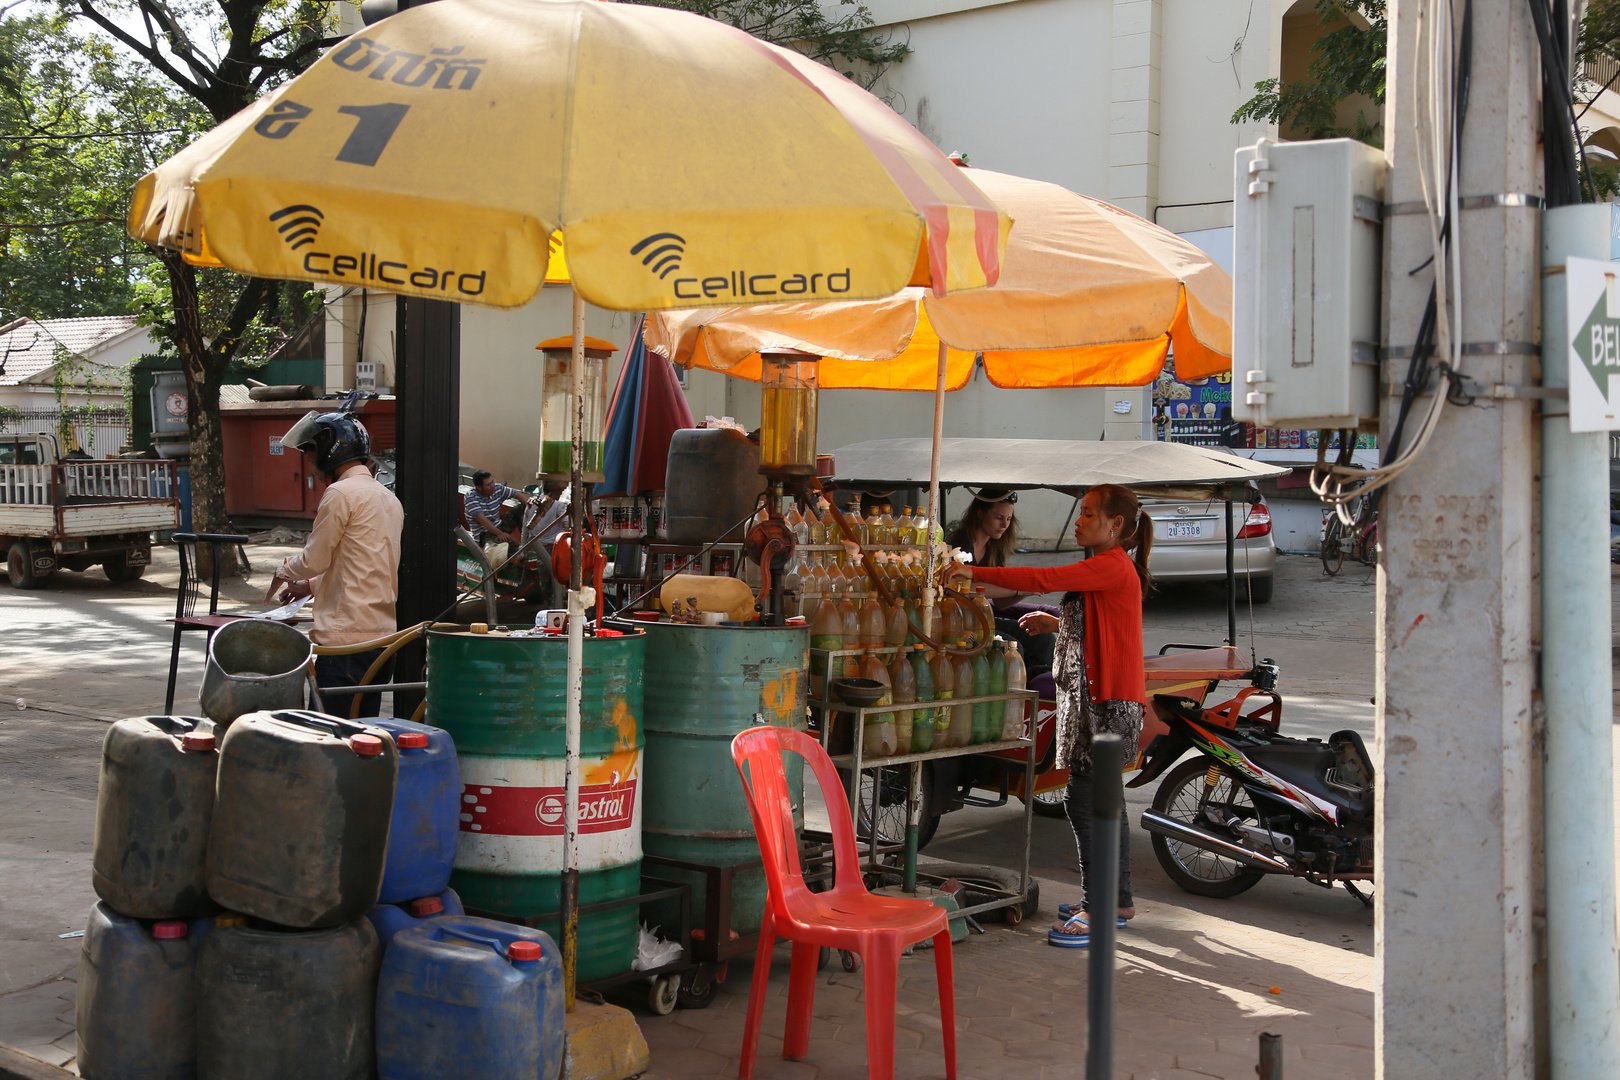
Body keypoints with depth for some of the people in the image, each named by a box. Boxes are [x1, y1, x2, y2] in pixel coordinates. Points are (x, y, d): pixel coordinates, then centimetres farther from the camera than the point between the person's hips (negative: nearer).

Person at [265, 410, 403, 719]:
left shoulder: (342, 493, -11)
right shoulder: (389, 498, 16)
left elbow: (314, 559, -5)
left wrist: (283, 571, 16)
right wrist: (311, 585, 29)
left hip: (347, 639, -9)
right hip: (385, 635, 9)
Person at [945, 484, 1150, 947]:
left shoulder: (1112, 566, -14)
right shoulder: (1106, 567, 19)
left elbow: (1045, 579, -24)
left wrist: (976, 573, -22)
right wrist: (1056, 624, 16)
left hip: (1107, 701, -11)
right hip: (1095, 696, 11)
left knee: (1083, 799, -11)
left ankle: (1097, 908, -6)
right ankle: (1119, 900, 25)